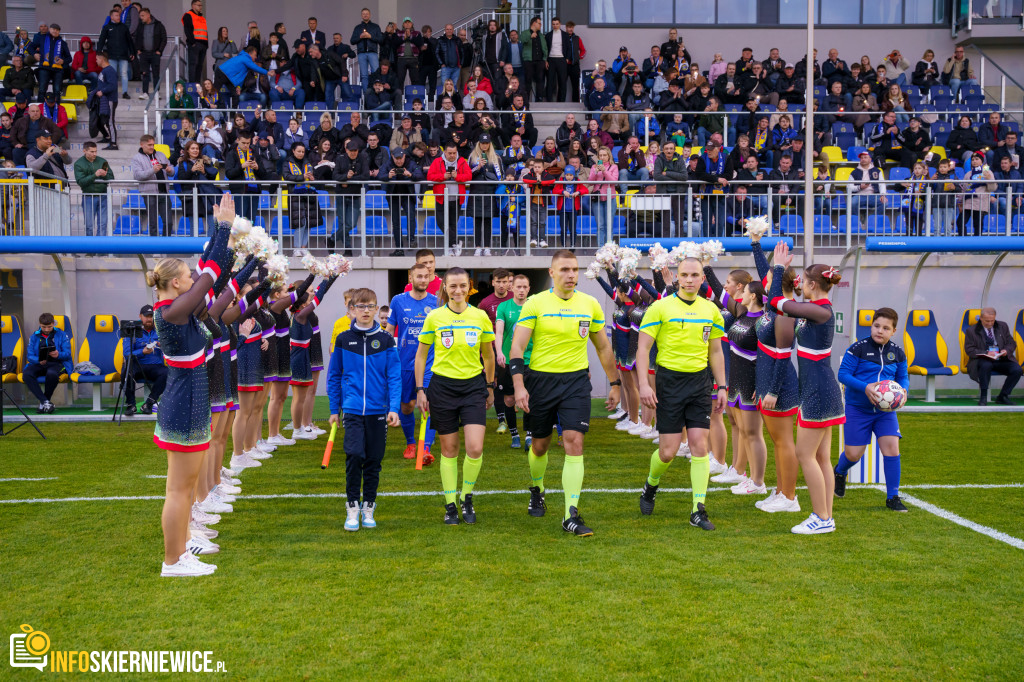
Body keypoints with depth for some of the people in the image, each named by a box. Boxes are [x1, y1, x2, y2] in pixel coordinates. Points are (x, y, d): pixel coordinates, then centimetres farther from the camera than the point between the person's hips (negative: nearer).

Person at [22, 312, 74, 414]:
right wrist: (39, 360, -18)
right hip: (39, 364, 3)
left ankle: (43, 404, -18)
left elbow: (67, 354, -1)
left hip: (57, 363, -3)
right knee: (26, 374, -31)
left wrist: (59, 355, -25)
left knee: (51, 373, -39)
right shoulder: (34, 337, 13)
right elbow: (30, 355, 5)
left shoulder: (61, 335, 8)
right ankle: (45, 402, -31)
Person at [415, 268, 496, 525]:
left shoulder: (480, 316, 1)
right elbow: (421, 354, 5)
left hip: (473, 386, 1)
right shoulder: (434, 317, -2)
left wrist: (490, 387, 16)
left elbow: (488, 355, 14)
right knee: (449, 449, 5)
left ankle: (467, 498, 13)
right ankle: (450, 505, 17)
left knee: (475, 448, -10)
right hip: (442, 386, -1)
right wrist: (420, 390, 1)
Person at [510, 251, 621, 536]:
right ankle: (537, 490, 44)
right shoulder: (535, 304, -5)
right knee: (540, 444, 12)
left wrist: (615, 384, 16)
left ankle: (571, 515, -8)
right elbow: (517, 347, -7)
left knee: (574, 443, -11)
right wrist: (519, 386, -18)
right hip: (540, 380, -1)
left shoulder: (590, 304, 4)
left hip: (576, 381, 1)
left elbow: (603, 347, 14)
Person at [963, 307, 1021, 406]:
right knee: (986, 365, -40)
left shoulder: (1003, 326, 12)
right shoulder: (971, 331, 1)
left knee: (1017, 370, -25)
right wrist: (986, 353, -19)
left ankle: (1002, 396, -6)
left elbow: (1012, 343, 14)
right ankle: (983, 397, -23)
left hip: (1002, 360, 3)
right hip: (983, 360, -3)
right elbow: (969, 350, -4)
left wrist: (1007, 350, -10)